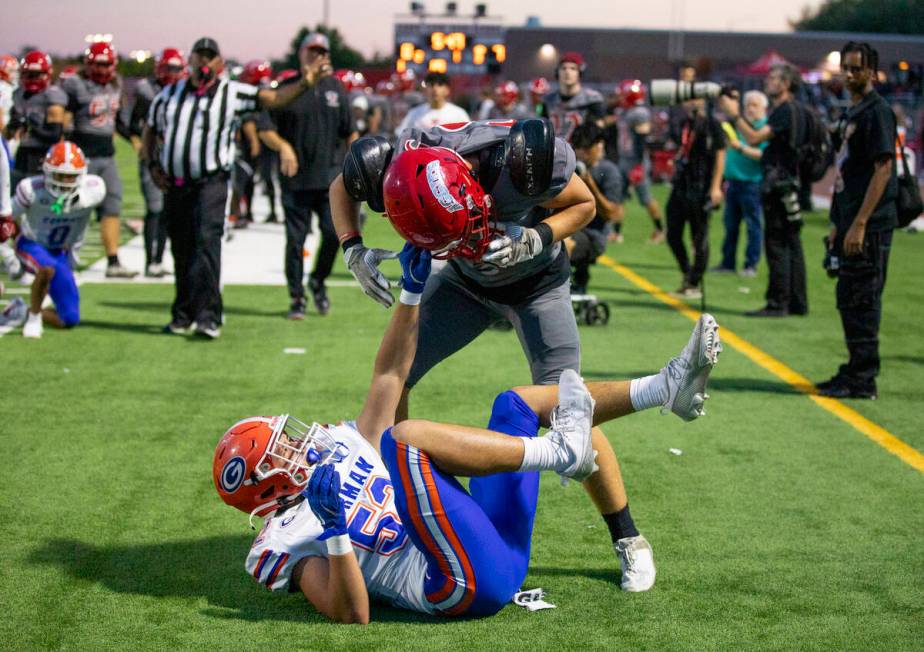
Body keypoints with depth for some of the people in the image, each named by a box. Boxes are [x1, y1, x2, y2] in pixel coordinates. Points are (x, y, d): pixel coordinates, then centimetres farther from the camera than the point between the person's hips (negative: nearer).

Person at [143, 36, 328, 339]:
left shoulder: (232, 94, 1)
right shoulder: (168, 95, 11)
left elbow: (273, 98, -7)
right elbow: (149, 133, 21)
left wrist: (303, 84, -22)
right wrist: (153, 166, 8)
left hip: (211, 183, -4)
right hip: (174, 185, 4)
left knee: (206, 242, -18)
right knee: (181, 252, 9)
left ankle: (208, 316, -22)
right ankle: (183, 315, 21)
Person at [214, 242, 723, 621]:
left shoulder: (339, 448, 22)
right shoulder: (286, 540, -1)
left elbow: (389, 375, 22)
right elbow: (351, 613, -15)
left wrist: (412, 289, 17)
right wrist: (336, 530, -27)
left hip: (501, 543, 10)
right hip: (470, 584, -9)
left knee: (520, 403, 15)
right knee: (403, 438, -26)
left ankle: (667, 386, 5)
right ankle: (559, 450, -21)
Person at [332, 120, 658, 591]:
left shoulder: (524, 160, -39)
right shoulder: (396, 169, -31)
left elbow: (583, 204, -17)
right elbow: (341, 187, -6)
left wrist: (535, 239, -34)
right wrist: (353, 251, -22)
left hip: (535, 283, -3)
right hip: (465, 282, 3)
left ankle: (628, 539, 7)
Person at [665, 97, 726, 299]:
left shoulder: (711, 124, -7)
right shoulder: (684, 124, 13)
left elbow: (720, 155, -10)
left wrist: (716, 187, -15)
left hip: (700, 190, -7)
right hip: (680, 187, 7)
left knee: (699, 238, 0)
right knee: (673, 235, 7)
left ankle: (694, 284, 6)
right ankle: (687, 273, 24)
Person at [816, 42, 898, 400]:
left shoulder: (877, 112, -11)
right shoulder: (851, 113, 18)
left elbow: (883, 169, -18)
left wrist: (859, 225, -21)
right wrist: (838, 224, 20)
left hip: (870, 226, -10)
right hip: (851, 224, 10)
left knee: (860, 301, -7)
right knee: (850, 301, 14)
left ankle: (862, 380, -2)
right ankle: (856, 373, 22)